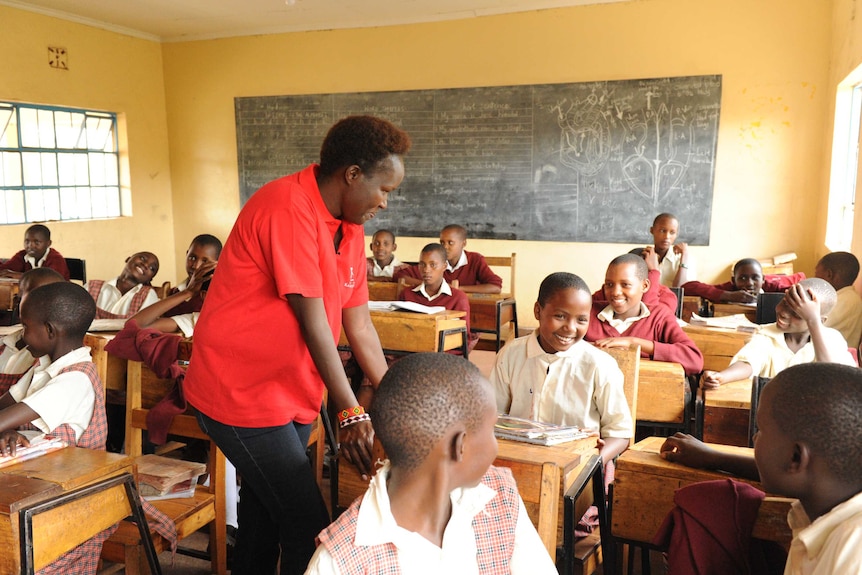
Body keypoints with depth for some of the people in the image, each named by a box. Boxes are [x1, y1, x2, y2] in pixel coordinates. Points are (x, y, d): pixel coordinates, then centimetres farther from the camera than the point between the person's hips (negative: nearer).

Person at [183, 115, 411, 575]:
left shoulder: (349, 227, 6)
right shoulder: (288, 209, -21)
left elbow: (358, 323, 7)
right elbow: (313, 321, -23)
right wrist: (351, 412, -20)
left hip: (293, 396, 9)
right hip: (243, 395, -9)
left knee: (264, 515, 21)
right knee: (309, 529, -6)